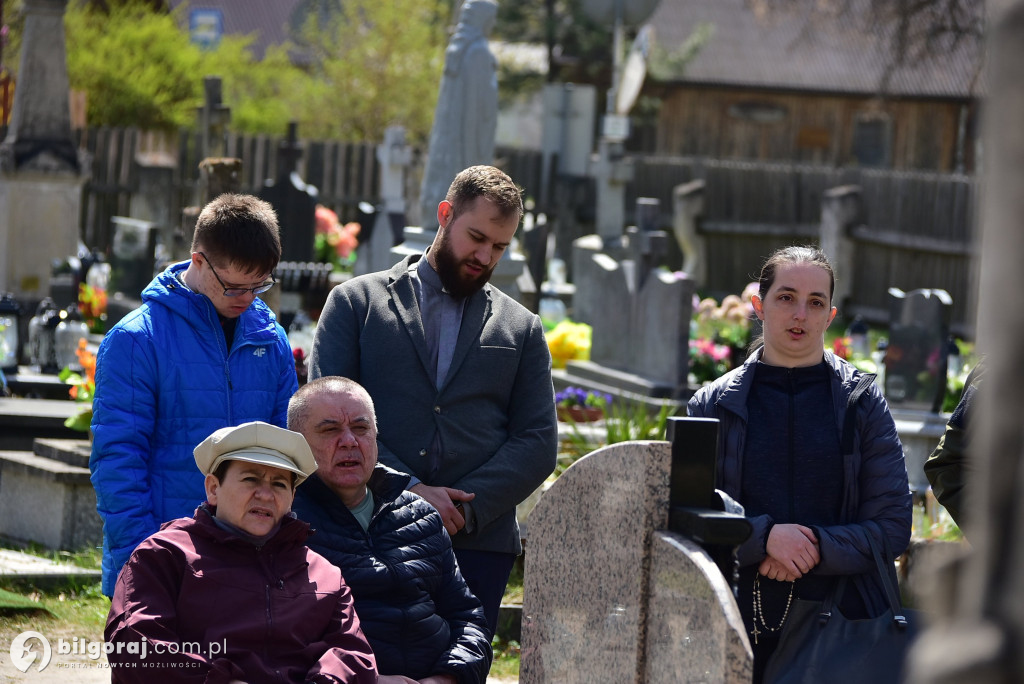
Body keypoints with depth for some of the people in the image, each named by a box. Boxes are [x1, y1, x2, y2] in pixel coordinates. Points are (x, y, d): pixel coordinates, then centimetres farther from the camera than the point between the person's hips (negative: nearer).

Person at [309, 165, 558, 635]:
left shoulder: (520, 328, 17)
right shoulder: (356, 302, 10)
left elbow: (538, 443, 9)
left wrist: (465, 510, -7)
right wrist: (406, 491, -11)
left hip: (478, 546, 2)